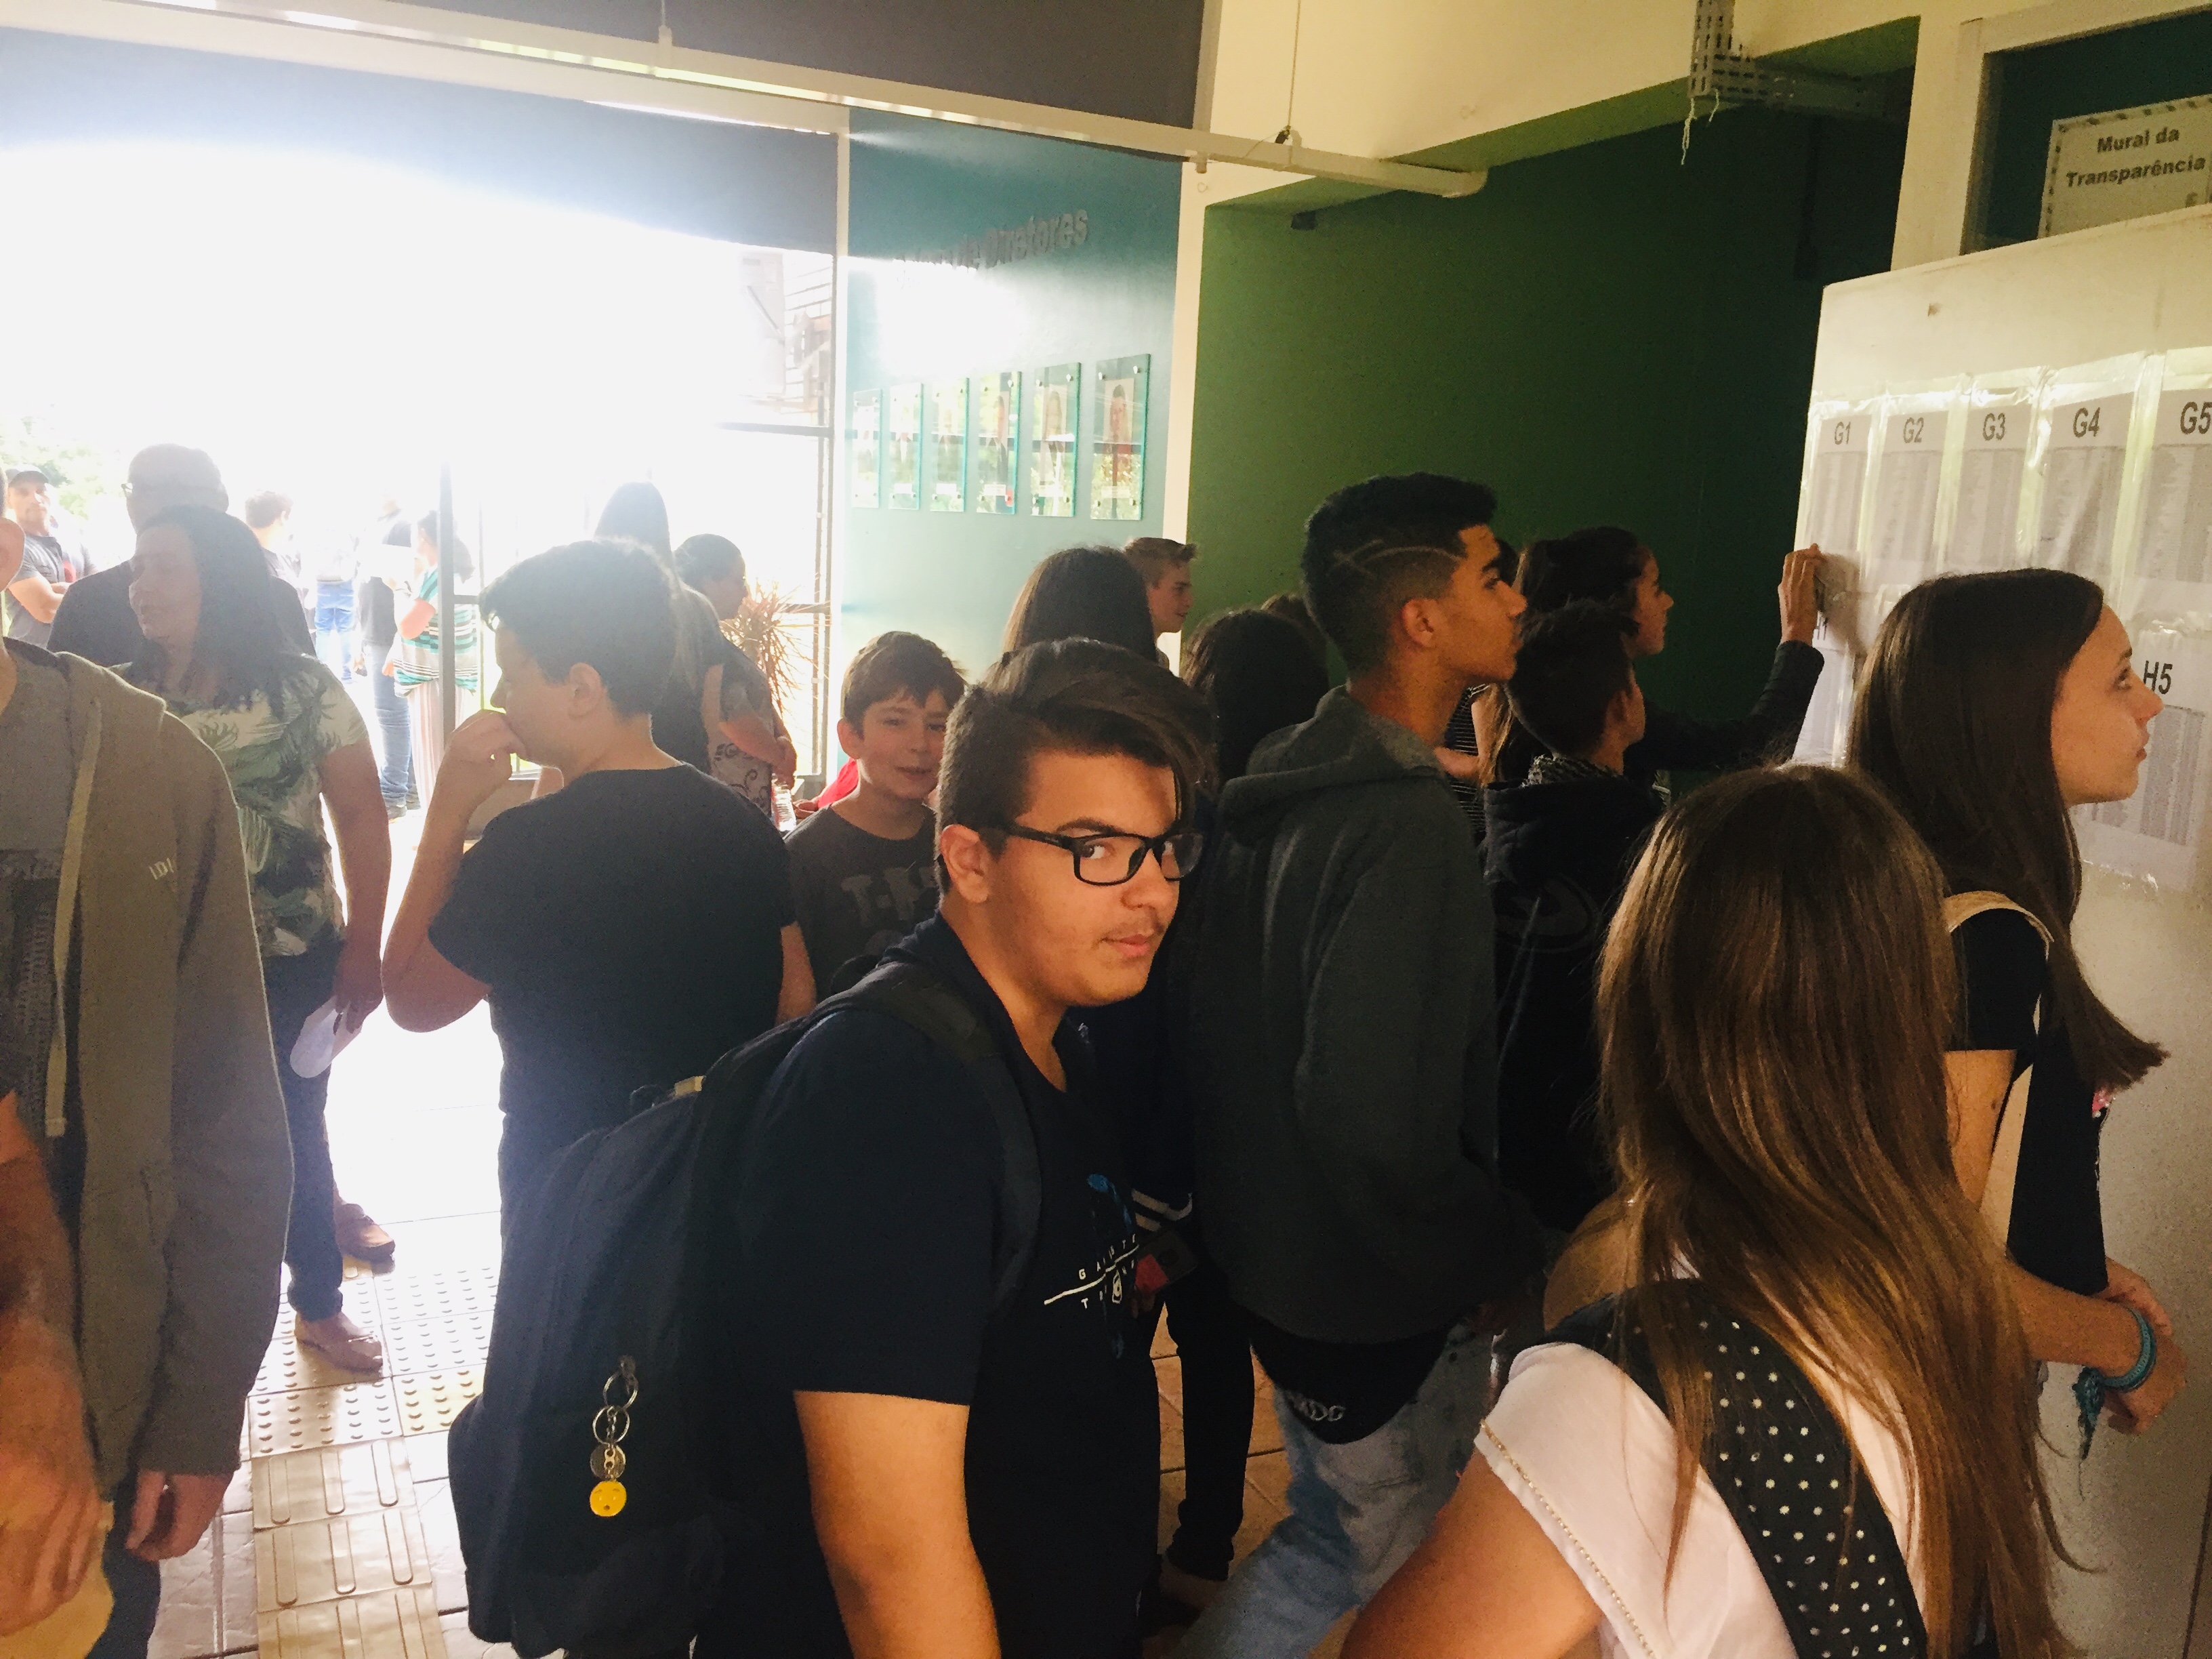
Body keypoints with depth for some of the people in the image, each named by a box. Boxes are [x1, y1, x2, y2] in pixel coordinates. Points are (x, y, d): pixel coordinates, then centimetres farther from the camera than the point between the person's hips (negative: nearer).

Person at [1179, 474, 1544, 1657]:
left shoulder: (1286, 783, 3)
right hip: (1378, 1296, -9)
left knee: (1340, 1534, 27)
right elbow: (1377, 1123, -31)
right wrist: (1507, 1257, -16)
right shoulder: (1409, 825, -26)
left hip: (1276, 1251, 9)